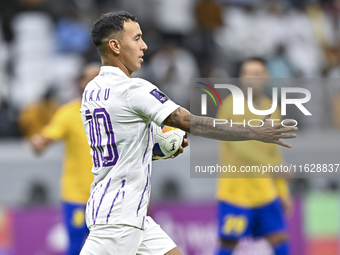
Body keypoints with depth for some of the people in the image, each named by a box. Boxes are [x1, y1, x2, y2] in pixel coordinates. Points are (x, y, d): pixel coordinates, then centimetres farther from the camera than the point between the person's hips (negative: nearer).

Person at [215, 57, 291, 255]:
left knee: (280, 239, 2)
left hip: (264, 190, 6)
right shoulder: (231, 105, -9)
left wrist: (283, 190, 16)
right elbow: (239, 146, -19)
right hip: (235, 190, -6)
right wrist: (271, 165, -26)